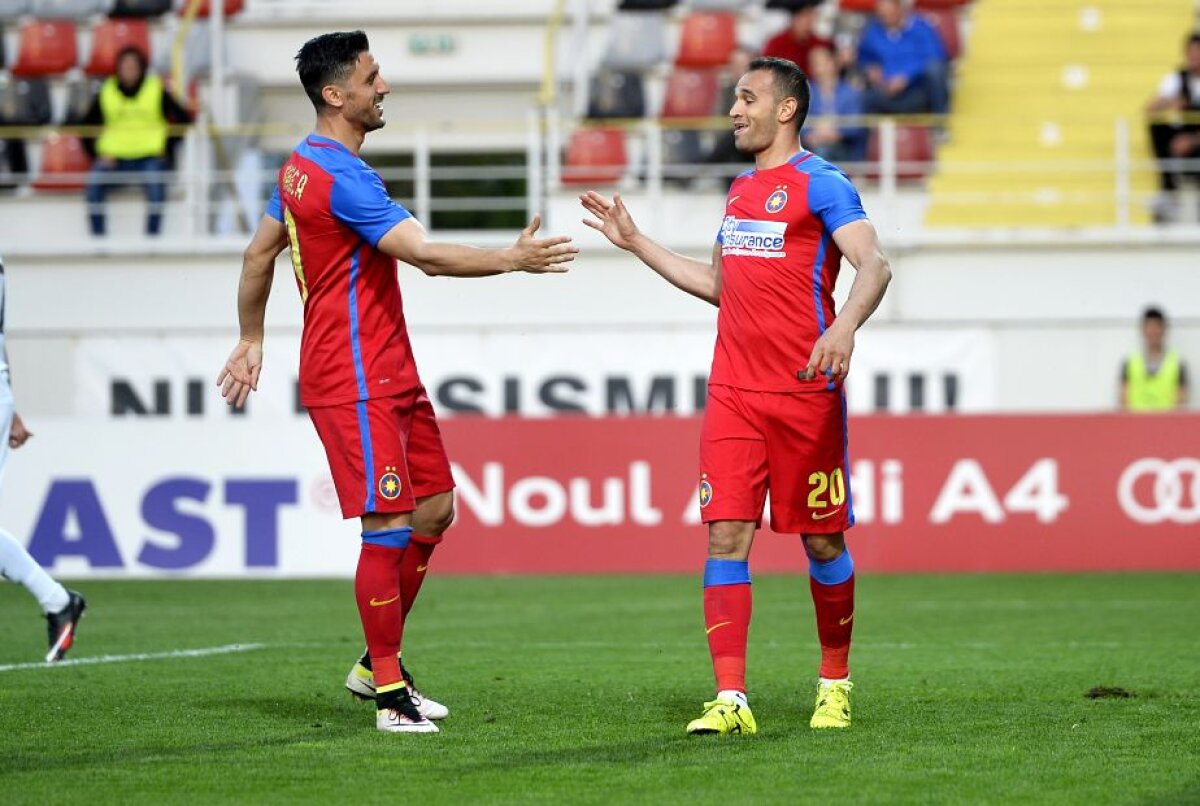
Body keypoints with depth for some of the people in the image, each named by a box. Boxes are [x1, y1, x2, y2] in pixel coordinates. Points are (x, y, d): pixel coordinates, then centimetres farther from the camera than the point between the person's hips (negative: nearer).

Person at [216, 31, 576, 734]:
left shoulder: (302, 167, 14)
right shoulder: (341, 176, -18)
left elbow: (259, 254, 24)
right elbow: (428, 255, -24)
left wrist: (252, 339, 31)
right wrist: (516, 259, -22)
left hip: (391, 376, 10)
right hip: (354, 381, -10)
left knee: (434, 510, 11)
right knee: (389, 527, -10)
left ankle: (379, 662, 21)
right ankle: (388, 694, -5)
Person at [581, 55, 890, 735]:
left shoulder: (821, 184, -7)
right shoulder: (740, 191, 17)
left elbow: (875, 265, -19)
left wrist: (846, 325, -38)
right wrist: (637, 243, 28)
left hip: (806, 393, -6)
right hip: (733, 393, 6)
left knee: (822, 541, 4)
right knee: (727, 534, -6)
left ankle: (836, 683, 22)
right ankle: (731, 699, -10)